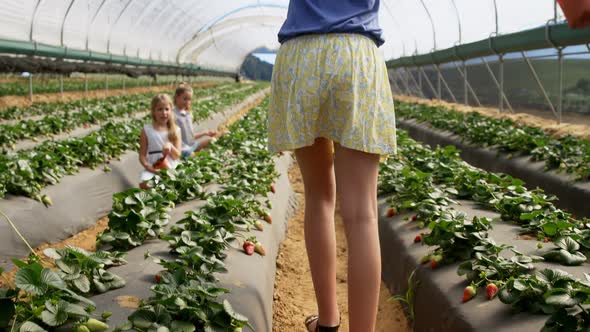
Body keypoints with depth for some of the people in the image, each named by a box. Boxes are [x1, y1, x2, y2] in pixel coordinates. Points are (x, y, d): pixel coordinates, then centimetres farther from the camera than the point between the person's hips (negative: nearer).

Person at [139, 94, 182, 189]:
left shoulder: (175, 130, 5)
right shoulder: (146, 130, 2)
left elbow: (177, 156, 2)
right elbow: (142, 155, 2)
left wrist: (170, 146, -19)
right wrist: (148, 166, -18)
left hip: (172, 168, 1)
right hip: (153, 168, 0)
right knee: (144, 184, -30)